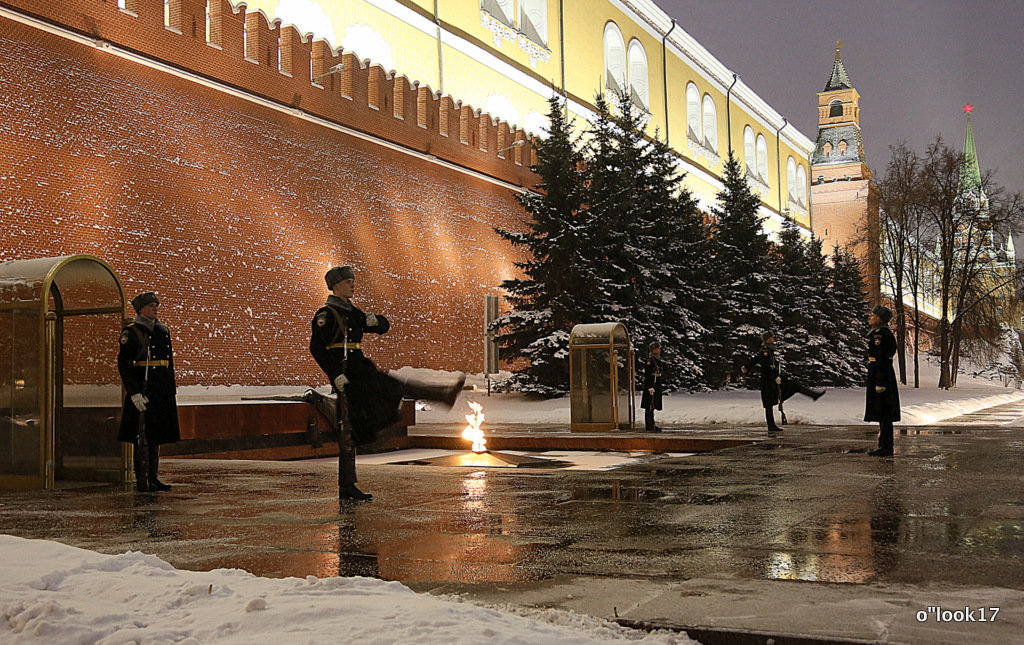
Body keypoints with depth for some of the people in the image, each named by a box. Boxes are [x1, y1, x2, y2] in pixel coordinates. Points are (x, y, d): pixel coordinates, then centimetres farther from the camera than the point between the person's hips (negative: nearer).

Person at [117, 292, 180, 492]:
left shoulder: (163, 330, 16)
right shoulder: (131, 331, -6)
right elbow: (123, 365, -12)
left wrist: (171, 391, 17)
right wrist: (134, 392, -19)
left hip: (162, 391, 7)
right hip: (142, 388, -7)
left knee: (156, 434, 10)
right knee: (142, 434, -5)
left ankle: (153, 477, 17)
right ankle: (142, 480, 0)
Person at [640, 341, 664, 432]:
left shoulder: (657, 359, 15)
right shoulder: (650, 360, -14)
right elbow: (648, 375, -19)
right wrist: (650, 388, -23)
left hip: (656, 386, 10)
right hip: (651, 386, -10)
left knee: (652, 406, 14)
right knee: (650, 406, -7)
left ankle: (651, 425, 20)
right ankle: (649, 426, -5)